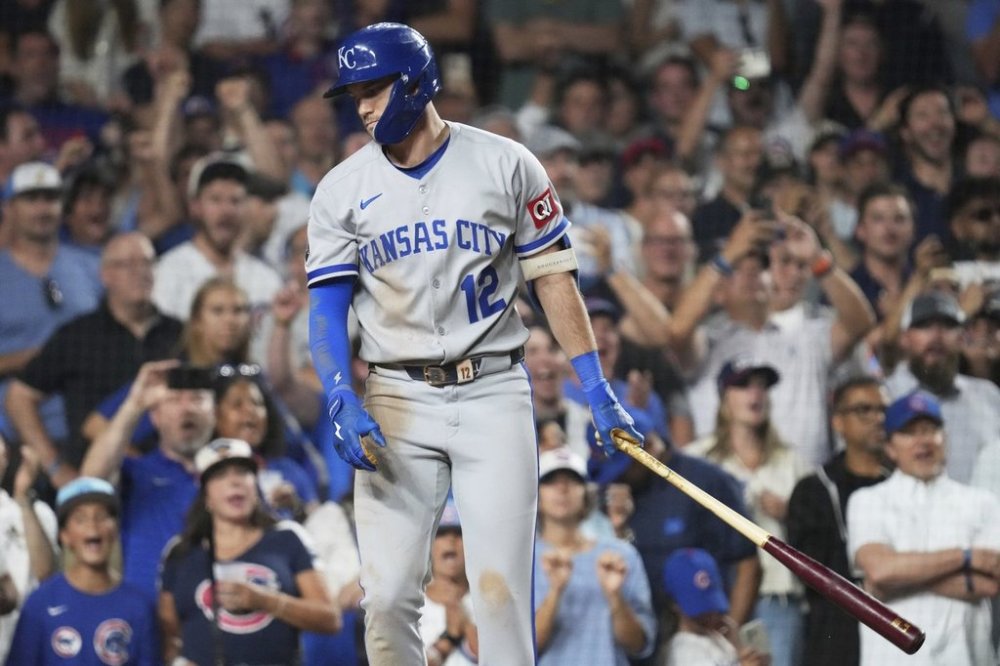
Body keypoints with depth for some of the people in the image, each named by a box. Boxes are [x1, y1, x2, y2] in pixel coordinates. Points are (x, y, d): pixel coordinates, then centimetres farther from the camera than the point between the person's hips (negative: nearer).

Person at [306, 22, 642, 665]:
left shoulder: (505, 164, 1)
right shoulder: (343, 189, 5)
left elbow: (553, 276, 4)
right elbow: (328, 304, 2)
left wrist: (598, 389, -2)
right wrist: (343, 402, -14)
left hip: (494, 394, -1)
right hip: (398, 400, 1)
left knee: (501, 588, -9)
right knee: (387, 595, -5)